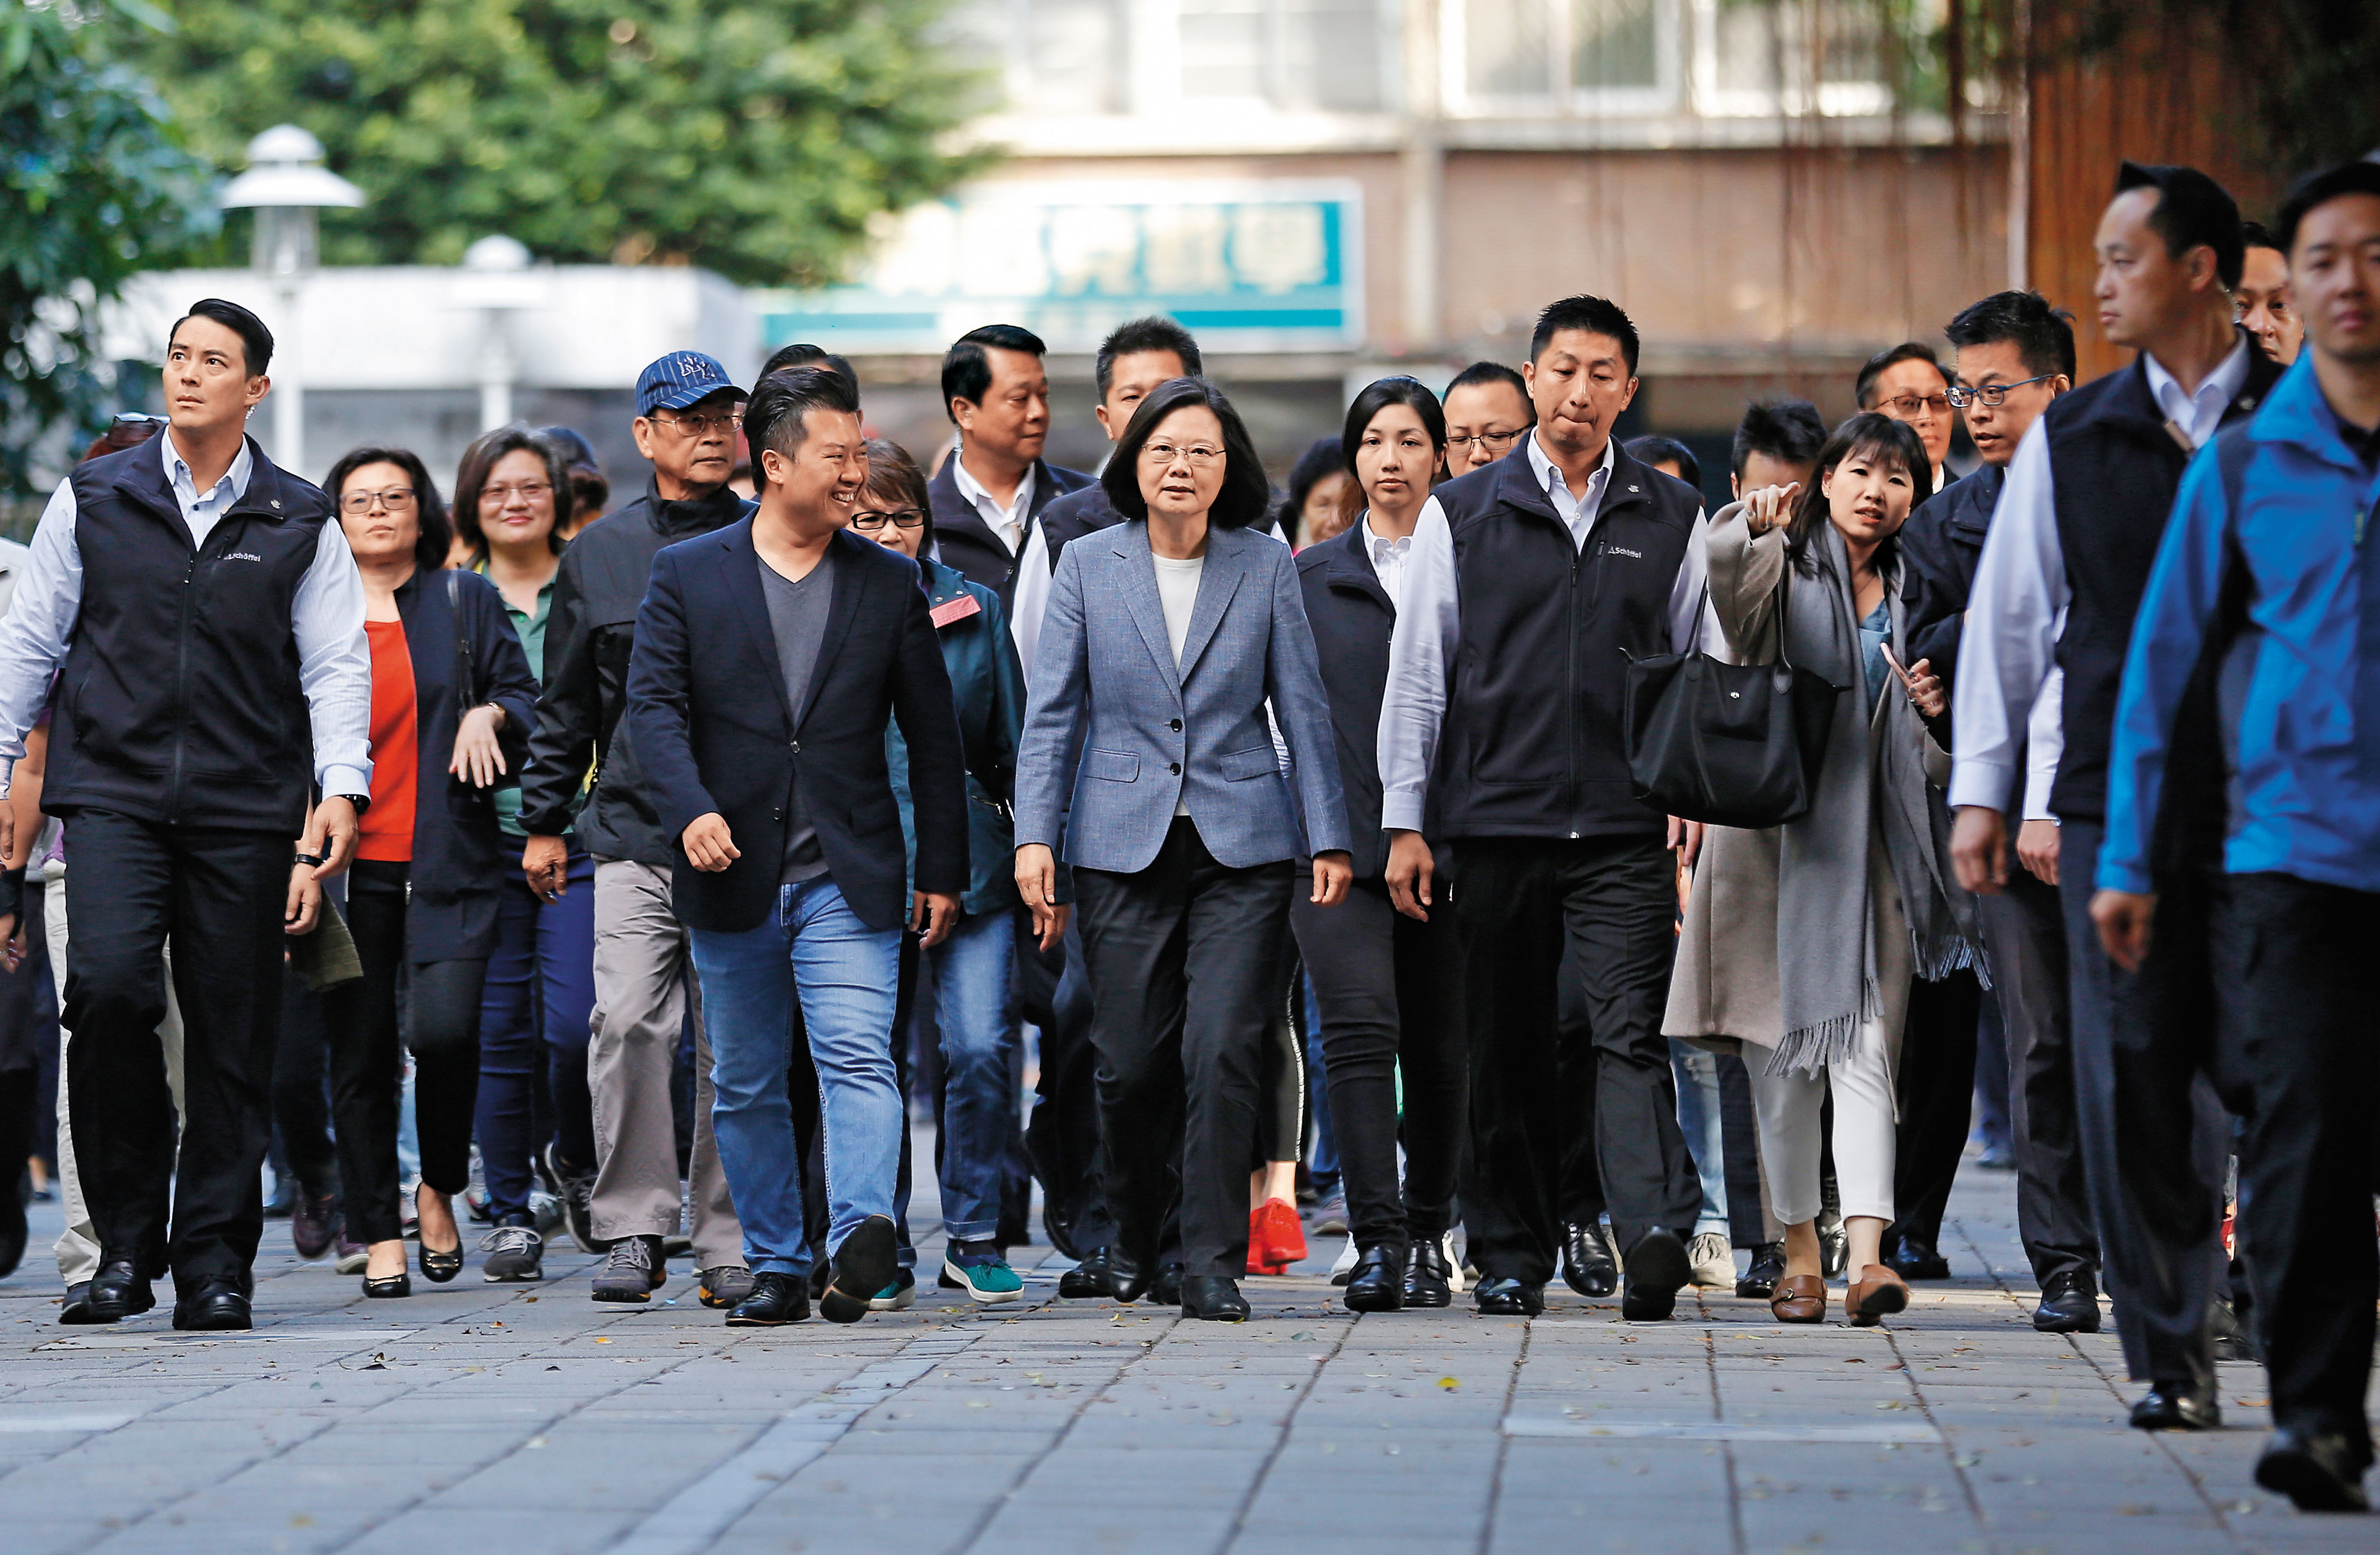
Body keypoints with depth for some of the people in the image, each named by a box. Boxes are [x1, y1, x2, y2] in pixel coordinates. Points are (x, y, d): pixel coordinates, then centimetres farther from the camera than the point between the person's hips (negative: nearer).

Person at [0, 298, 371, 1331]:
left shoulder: (299, 525, 8)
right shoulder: (93, 501, 8)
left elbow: (336, 665, 6)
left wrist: (342, 788, -7)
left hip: (245, 811, 1)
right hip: (113, 791, -1)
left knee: (232, 1038, 1)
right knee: (109, 986, -20)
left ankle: (215, 1264, 11)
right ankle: (128, 1236, -6)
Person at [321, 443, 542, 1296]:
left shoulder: (467, 601, 10)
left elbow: (526, 699, 12)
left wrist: (490, 713, -11)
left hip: (446, 863, -1)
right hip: (349, 864, 1)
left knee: (444, 1028, -18)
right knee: (361, 1051, 0)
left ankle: (440, 1189, 7)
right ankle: (379, 1235, 9)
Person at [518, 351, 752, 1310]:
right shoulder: (599, 555, 11)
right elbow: (566, 705, 17)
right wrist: (543, 820, 15)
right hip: (633, 832, 1)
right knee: (627, 1020, -13)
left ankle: (728, 1241, 8)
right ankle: (631, 1227, -4)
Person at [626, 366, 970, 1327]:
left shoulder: (890, 584, 8)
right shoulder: (686, 575, 5)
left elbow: (932, 736, 10)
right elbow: (655, 703, -4)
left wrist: (942, 869, 6)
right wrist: (691, 809, -21)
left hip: (849, 876, -1)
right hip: (731, 876, 1)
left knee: (858, 1059, -18)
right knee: (745, 1086, 7)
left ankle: (861, 1230, -31)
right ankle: (776, 1267, 16)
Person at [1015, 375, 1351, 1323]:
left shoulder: (1266, 567, 4)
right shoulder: (1088, 567, 3)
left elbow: (1302, 708, 6)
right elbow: (1052, 713, 3)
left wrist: (1327, 838, 3)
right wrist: (1035, 836, -6)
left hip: (1243, 850, 0)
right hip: (1124, 846, 1)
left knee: (1223, 1054, -11)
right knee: (1132, 1063, 2)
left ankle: (1211, 1266, -6)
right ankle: (1133, 1233, 29)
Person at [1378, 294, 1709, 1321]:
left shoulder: (1673, 519, 10)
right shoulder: (1462, 515, 8)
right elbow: (1416, 675, 8)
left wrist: (1697, 810, 2)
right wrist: (1404, 821, 2)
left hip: (1625, 830, -1)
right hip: (1495, 820, 1)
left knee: (1627, 1033, -13)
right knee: (1509, 1047, 5)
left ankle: (1656, 1236, -23)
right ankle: (1511, 1254, 14)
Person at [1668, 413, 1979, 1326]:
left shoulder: (1909, 595, 15)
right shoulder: (1785, 566, 3)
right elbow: (1727, 571, -23)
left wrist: (1931, 709, 1)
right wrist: (1752, 523, -43)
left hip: (1869, 842, 2)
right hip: (1773, 830, -2)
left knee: (1865, 1045, -10)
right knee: (1781, 1053, 2)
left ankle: (1866, 1255, -19)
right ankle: (1799, 1250, 14)